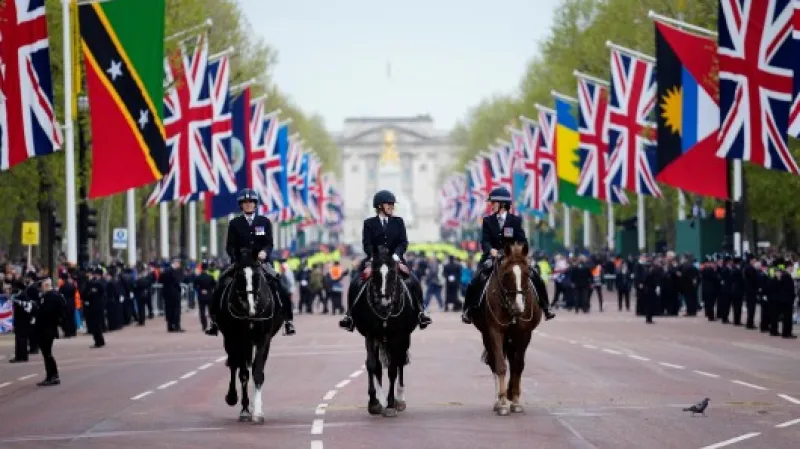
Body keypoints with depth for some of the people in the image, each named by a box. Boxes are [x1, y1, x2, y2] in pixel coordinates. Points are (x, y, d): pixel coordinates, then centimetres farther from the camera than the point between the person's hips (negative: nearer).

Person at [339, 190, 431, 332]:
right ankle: (350, 314, -11)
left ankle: (420, 311, -7)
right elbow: (366, 244, -4)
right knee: (355, 284, -18)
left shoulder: (398, 222, 9)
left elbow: (403, 242, 0)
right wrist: (374, 257, -22)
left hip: (395, 260, 1)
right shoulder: (369, 223, 4)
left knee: (415, 282, -18)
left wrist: (396, 255, -18)